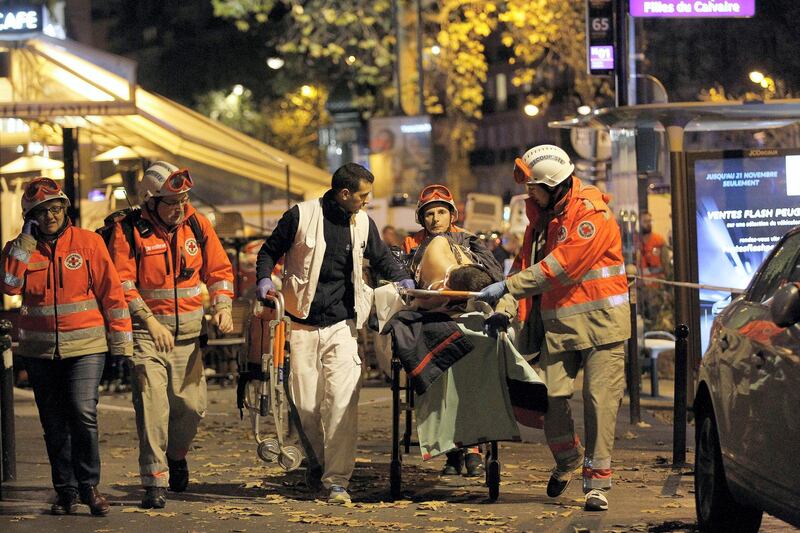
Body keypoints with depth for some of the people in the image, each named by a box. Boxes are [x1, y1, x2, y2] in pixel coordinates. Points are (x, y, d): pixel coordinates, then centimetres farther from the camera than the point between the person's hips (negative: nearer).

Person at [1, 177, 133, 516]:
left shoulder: (88, 242, -1)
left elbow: (111, 292, 1)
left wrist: (121, 342, 0)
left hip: (85, 347, -3)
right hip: (40, 350, 3)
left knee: (83, 413, -17)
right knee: (54, 425, 7)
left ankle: (88, 486, -5)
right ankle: (66, 491, 18)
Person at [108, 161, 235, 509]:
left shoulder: (197, 225, 4)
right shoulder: (130, 230, -8)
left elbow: (219, 270, 11)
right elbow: (122, 283, -10)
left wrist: (222, 307, -5)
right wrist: (150, 322, -17)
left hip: (188, 333, 4)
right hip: (146, 333, -4)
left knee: (192, 406, 6)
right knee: (152, 406, -13)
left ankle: (176, 454, 37)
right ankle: (154, 482, -8)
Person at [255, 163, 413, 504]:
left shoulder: (362, 223, 9)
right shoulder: (301, 216, -2)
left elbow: (381, 258, 23)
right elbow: (269, 251, 7)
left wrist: (402, 279, 5)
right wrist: (264, 280, -11)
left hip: (341, 325, 2)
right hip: (302, 325, -2)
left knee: (342, 400, -13)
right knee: (306, 404, 0)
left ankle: (337, 479, -11)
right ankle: (322, 460, 25)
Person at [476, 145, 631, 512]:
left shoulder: (592, 214, -13)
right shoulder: (541, 216, 12)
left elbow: (561, 267, -21)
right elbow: (528, 264, 7)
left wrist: (508, 287, -21)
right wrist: (506, 307, -10)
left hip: (600, 320, -6)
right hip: (558, 322, 6)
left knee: (600, 402, -6)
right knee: (551, 396, -4)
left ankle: (597, 482, 0)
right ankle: (566, 460, 23)